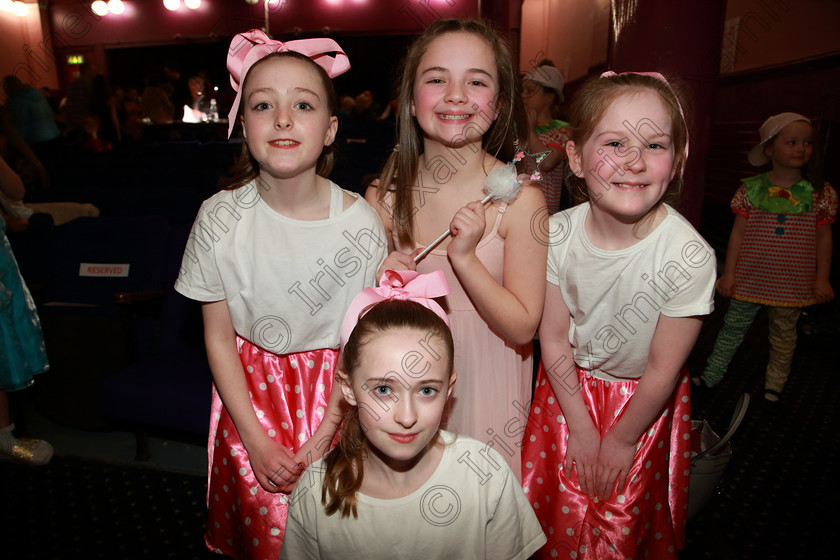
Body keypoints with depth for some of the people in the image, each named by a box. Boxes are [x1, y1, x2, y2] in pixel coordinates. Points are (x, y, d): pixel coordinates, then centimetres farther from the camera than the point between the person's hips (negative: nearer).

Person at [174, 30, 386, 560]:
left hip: (335, 399, 0)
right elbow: (218, 338, -5)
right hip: (251, 394, 1)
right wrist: (257, 441, -7)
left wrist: (321, 441, -10)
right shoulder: (220, 218, -12)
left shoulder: (361, 223, -16)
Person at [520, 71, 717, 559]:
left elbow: (662, 370, -18)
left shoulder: (689, 256, -28)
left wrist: (620, 442, -6)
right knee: (556, 511, 18)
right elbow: (554, 340, -12)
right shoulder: (558, 234, -20)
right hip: (568, 390, 2)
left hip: (643, 404, -1)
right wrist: (580, 428, -7)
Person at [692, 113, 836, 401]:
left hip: (792, 283, 1)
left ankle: (774, 385, 32)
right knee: (733, 326, 9)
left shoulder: (821, 193, -2)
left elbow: (823, 238, 3)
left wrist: (822, 278, 1)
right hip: (750, 277, -1)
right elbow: (738, 233, -3)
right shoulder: (750, 189, -6)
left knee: (784, 334, 15)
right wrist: (728, 273, -3)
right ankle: (711, 375, 22)